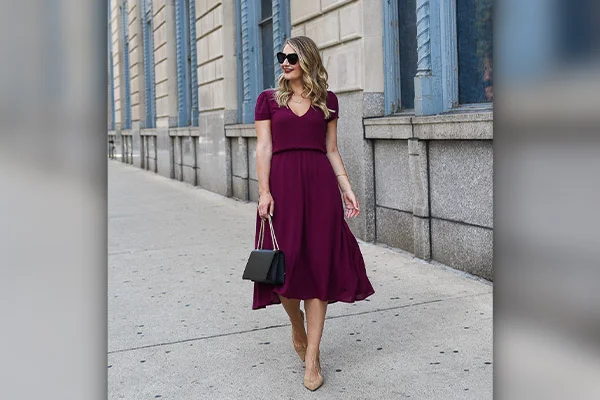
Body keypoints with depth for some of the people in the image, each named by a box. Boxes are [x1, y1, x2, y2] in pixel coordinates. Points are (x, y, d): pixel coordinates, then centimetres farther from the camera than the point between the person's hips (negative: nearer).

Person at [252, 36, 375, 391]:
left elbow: (332, 150, 12)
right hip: (282, 184, 0)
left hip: (320, 185, 1)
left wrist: (347, 188, 3)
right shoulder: (269, 99, 8)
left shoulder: (327, 100, 10)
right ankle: (297, 329, 29)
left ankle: (312, 358, 5)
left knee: (319, 265, -2)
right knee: (287, 263, -1)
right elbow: (263, 149, 1)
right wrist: (264, 191, -10)